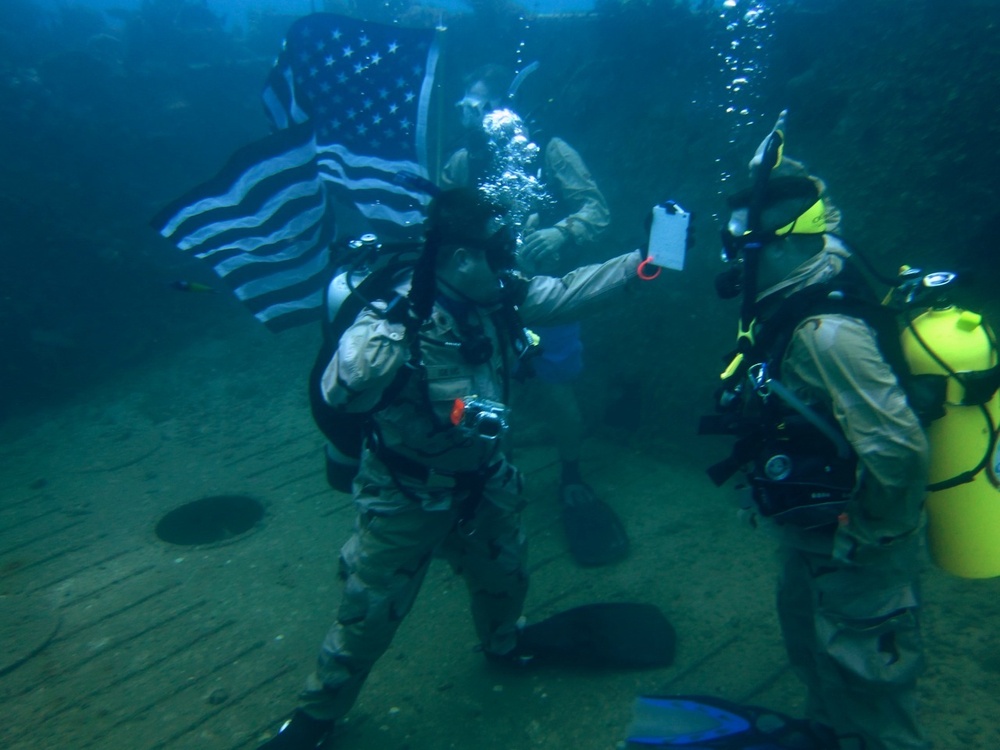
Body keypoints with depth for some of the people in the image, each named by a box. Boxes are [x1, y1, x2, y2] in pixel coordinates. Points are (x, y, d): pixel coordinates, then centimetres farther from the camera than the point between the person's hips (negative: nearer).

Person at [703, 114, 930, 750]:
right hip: (813, 541, 10)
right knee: (811, 648, 30)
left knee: (871, 695, 11)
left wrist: (877, 533, -21)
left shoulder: (827, 331, -30)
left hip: (852, 559, -10)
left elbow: (899, 447, -35)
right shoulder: (792, 311, 0)